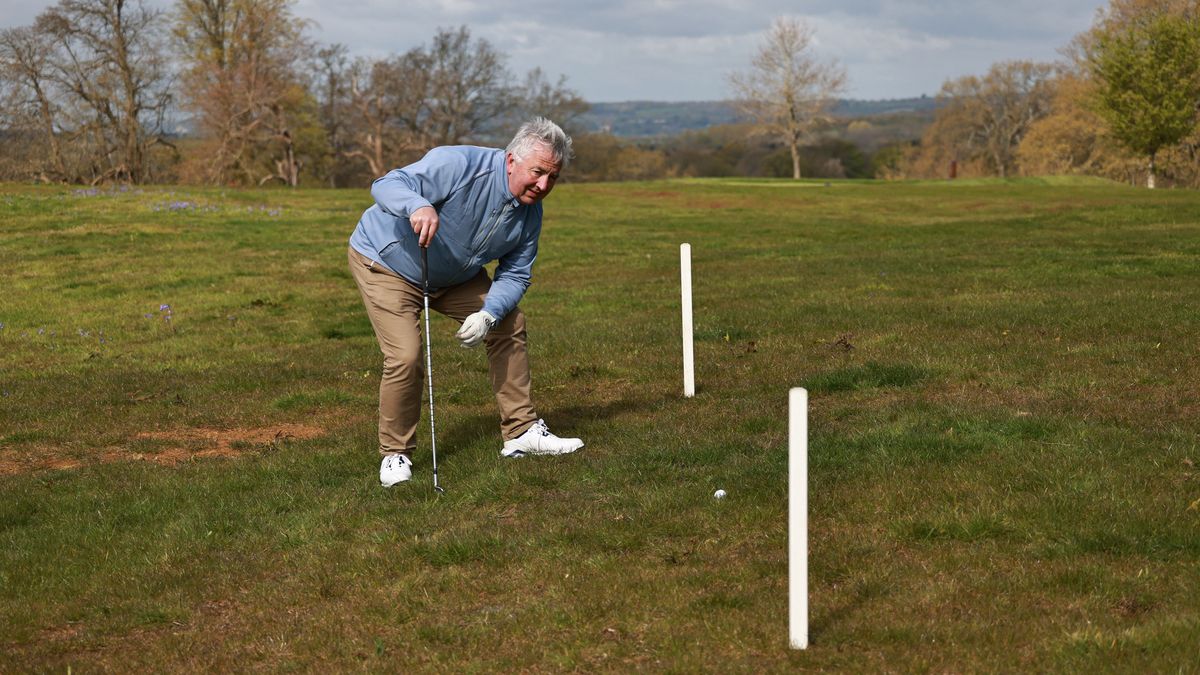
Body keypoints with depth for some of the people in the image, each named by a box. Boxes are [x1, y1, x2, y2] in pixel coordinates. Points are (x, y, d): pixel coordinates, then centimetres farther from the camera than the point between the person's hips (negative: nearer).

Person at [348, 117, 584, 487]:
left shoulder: (531, 214, -10)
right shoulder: (460, 165, -32)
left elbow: (515, 275, -4)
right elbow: (387, 185, -38)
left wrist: (488, 315, -24)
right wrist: (418, 206, -61)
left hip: (451, 275, 7)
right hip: (386, 262, -7)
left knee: (509, 323, 5)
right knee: (405, 358, -20)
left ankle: (522, 432, 15)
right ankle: (395, 455, 0)